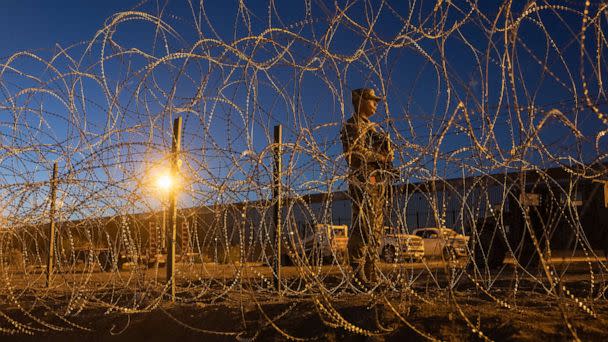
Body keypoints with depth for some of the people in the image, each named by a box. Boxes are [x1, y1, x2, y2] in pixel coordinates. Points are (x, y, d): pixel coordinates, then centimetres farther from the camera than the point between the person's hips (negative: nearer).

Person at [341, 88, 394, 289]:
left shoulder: (371, 127, 26)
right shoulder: (353, 125, -3)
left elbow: (382, 153, 27)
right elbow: (354, 151, -17)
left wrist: (387, 158, 5)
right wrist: (380, 157, -11)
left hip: (378, 181, 10)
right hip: (364, 180, -10)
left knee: (376, 230, 8)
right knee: (364, 228, -13)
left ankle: (370, 276, 13)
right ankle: (357, 276, -9)